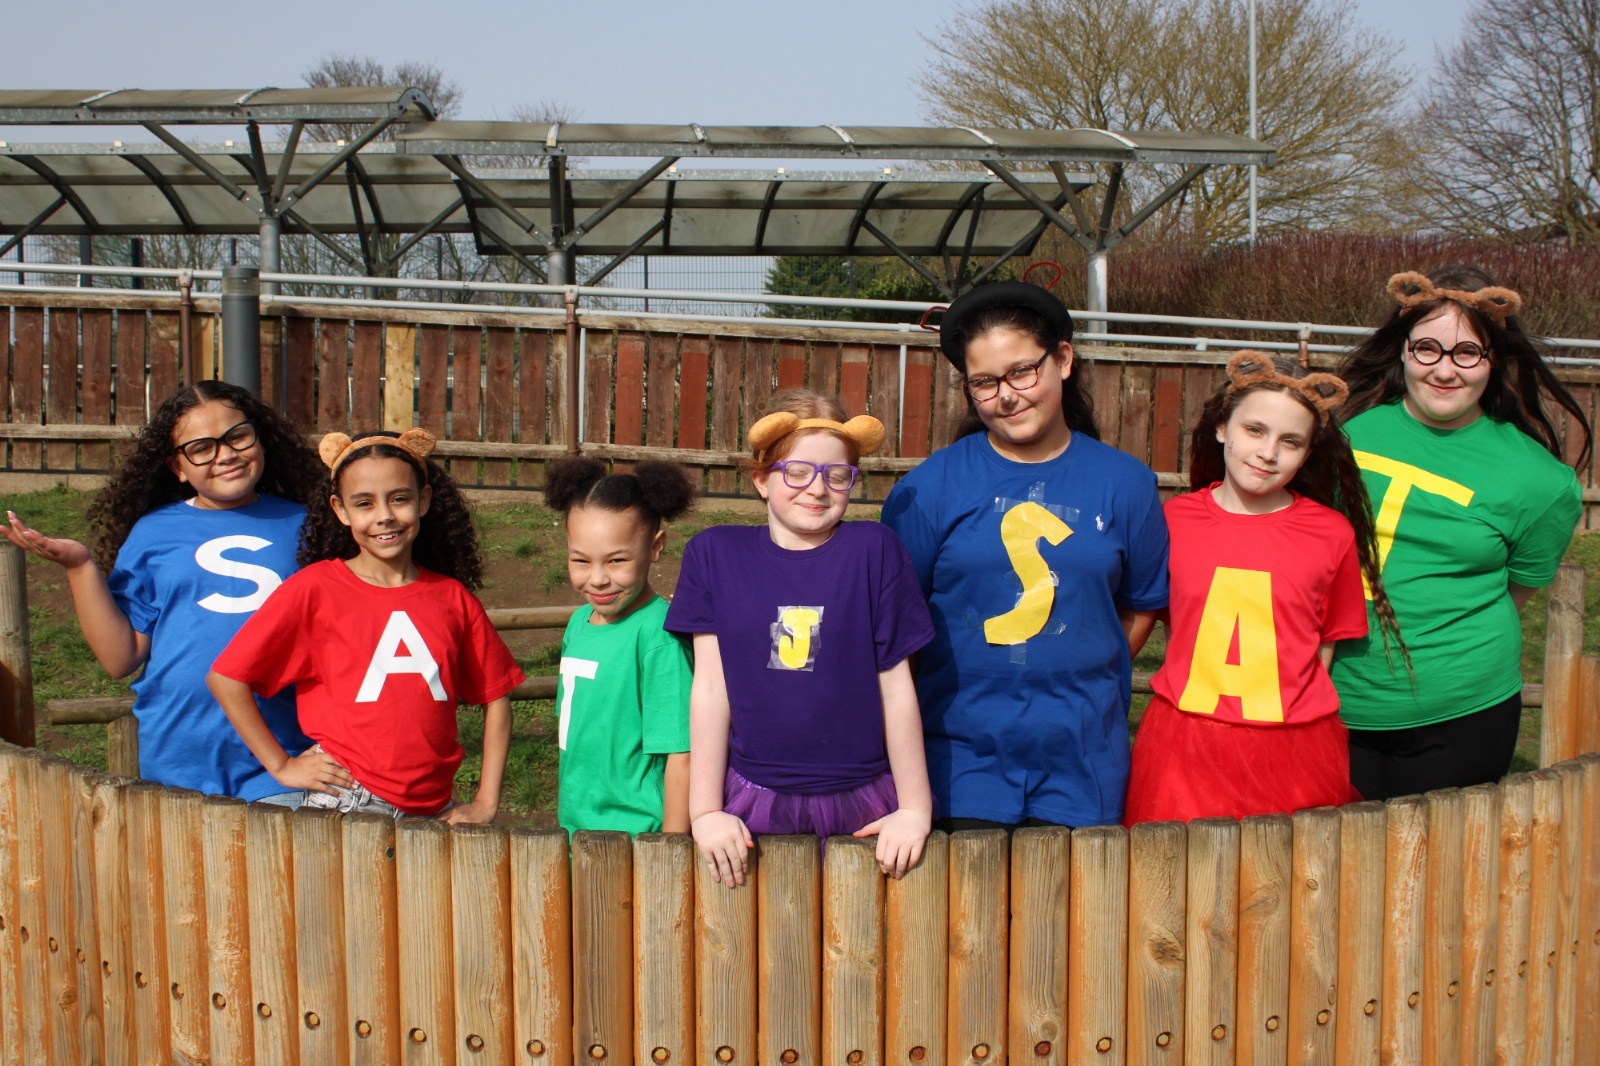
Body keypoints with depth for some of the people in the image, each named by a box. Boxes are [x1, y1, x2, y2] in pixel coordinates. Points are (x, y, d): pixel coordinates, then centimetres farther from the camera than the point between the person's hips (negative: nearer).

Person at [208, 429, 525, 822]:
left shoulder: (453, 597, 5)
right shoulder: (315, 589, -3)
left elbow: (496, 697, 11)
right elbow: (225, 678, -2)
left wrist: (486, 803, 6)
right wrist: (282, 766, -2)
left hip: (434, 810, 3)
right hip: (343, 807, -3)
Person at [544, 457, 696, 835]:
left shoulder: (658, 635, -18)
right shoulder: (580, 621, 4)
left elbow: (680, 755, -18)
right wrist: (569, 822, 15)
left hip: (635, 833, -6)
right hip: (574, 828, 7)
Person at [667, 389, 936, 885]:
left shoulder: (873, 550, -3)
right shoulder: (715, 552, 1)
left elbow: (896, 689, -1)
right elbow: (710, 686, 0)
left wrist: (915, 809, 0)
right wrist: (705, 810, -2)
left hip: (861, 805, -1)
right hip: (753, 804, 1)